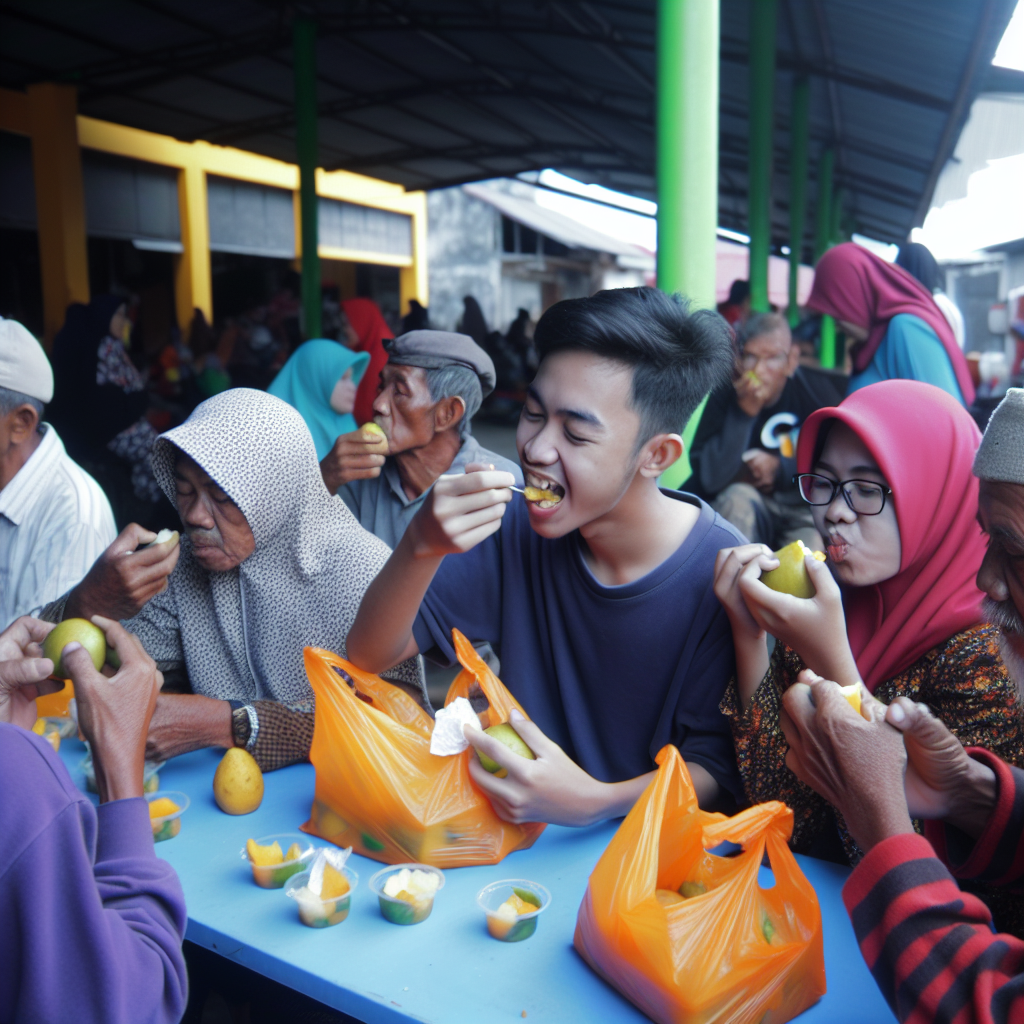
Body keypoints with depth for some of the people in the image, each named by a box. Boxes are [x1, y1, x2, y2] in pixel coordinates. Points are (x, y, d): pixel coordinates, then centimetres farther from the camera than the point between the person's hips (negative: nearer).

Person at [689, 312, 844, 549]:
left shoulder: (816, 387, -6)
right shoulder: (725, 396, -9)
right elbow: (708, 480, -20)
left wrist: (781, 468, -9)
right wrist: (743, 413, -25)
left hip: (807, 505, 0)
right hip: (749, 511, 0)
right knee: (737, 498, -31)